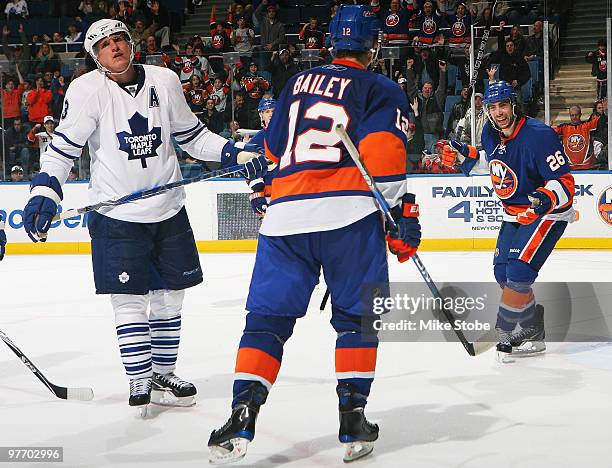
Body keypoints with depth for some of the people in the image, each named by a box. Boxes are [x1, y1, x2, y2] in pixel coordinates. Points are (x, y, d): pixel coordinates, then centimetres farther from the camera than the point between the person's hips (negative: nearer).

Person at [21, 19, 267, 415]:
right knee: (129, 300, -3)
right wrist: (44, 194, -18)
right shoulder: (87, 91, -9)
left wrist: (234, 155, -1)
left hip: (169, 210, 4)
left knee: (170, 295, 10)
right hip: (117, 215, -4)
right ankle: (140, 381, 9)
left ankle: (162, 373, 24)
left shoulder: (164, 81, 1)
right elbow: (63, 148, -6)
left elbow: (191, 134, 11)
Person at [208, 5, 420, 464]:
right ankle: (352, 418, 6)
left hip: (285, 214, 3)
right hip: (350, 212, -3)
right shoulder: (381, 90, 8)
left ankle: (242, 417, -7)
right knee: (356, 316, 10)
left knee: (268, 317, 5)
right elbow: (384, 152, -7)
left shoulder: (298, 83, 23)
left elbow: (273, 149, 29)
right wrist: (403, 215, -5)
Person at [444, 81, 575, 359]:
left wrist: (546, 198, -44)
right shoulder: (491, 133, -2)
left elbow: (565, 182, -26)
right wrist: (462, 155, 5)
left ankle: (505, 332, -6)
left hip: (548, 213, -9)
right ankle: (532, 333, 21)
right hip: (515, 213, 9)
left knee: (518, 272, -19)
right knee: (502, 272, 7)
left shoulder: (539, 135, -26)